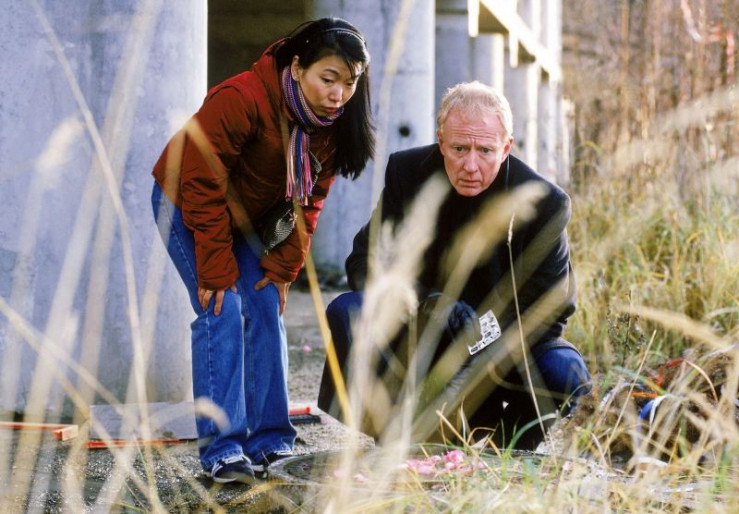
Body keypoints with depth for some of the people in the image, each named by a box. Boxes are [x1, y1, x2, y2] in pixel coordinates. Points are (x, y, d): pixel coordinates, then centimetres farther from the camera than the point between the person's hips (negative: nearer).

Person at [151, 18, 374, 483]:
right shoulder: (241, 100, -35)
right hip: (185, 205, -6)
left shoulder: (333, 124, -14)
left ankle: (268, 443, 5)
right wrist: (217, 273, -27)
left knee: (267, 312, -2)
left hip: (251, 220, 6)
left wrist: (282, 269, -12)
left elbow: (309, 201, -5)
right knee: (222, 314, -16)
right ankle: (222, 450, -15)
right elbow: (202, 188, -30)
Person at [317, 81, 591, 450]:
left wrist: (475, 371, -30)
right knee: (347, 311, -27)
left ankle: (503, 447, 2)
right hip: (419, 334, 1)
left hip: (505, 336, 0)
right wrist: (427, 304, -34)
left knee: (566, 375, -29)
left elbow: (548, 308, -16)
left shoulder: (543, 201, -16)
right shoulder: (406, 172, -11)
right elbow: (366, 261, -12)